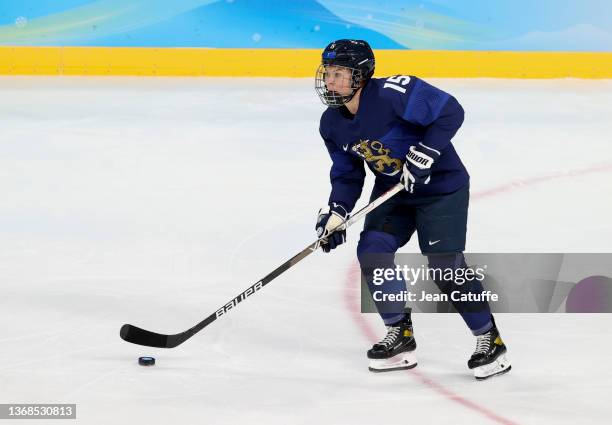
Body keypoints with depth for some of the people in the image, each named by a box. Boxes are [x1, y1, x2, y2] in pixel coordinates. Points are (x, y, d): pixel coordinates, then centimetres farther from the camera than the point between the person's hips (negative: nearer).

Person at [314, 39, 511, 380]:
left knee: (444, 265, -12)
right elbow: (347, 174, 6)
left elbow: (451, 112, -27)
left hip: (441, 185, -7)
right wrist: (336, 212, -9)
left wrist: (423, 156, -31)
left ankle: (490, 340, 4)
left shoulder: (394, 94, -28)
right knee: (372, 251, -9)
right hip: (392, 190, 7)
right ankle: (401, 335, 7)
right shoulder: (332, 124, -3)